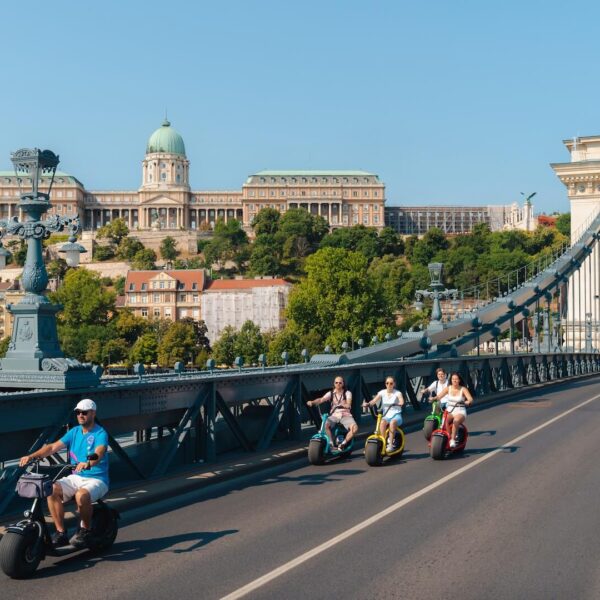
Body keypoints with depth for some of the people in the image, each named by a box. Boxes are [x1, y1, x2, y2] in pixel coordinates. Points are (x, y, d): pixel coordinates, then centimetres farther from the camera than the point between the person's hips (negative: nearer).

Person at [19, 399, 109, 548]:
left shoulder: (100, 434, -9)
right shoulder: (74, 432, 10)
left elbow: (98, 453, -29)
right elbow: (53, 447, 1)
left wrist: (87, 463, -51)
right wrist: (32, 456, -14)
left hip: (97, 479, -6)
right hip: (76, 477, 6)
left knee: (81, 495, -37)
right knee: (52, 490, -21)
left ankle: (85, 530, -9)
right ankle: (61, 532, -13)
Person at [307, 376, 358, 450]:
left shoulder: (347, 393, 4)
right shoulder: (331, 393, 7)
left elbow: (348, 404, -12)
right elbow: (321, 399, -10)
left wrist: (346, 405, -35)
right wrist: (312, 402, -28)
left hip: (345, 415, -1)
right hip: (334, 415, 1)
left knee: (355, 428, -29)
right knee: (326, 425, -33)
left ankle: (343, 444, -11)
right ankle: (332, 444, -15)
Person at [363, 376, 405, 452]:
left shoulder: (397, 393, 0)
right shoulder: (382, 392, 7)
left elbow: (401, 401, -19)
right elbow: (375, 400, -8)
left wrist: (399, 403, -43)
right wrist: (368, 404, -28)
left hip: (396, 415, -2)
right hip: (386, 415, 2)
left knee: (392, 422, -37)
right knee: (382, 422, -33)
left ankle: (391, 444, -33)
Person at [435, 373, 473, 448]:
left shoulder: (463, 389, 0)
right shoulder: (448, 388, 7)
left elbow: (470, 399, -11)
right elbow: (439, 396, -4)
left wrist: (468, 402, -35)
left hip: (460, 411, -2)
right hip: (449, 411, 2)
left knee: (456, 420, -37)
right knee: (444, 420, -33)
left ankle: (453, 440, -35)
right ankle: (448, 438, -28)